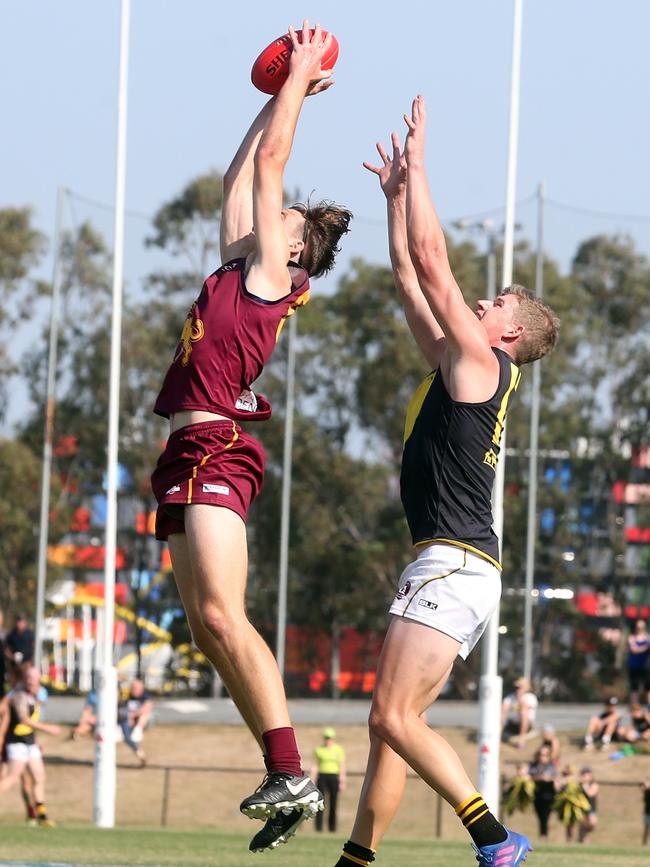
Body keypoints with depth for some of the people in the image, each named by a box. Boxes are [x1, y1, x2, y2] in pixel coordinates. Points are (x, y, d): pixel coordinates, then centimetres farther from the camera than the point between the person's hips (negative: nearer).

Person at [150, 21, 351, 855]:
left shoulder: (267, 276, -1)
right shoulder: (238, 271, 20)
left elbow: (268, 164, 1)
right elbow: (241, 174, 30)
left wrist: (300, 77, 9)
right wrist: (283, 91, 33)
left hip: (216, 451, -9)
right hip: (189, 457, 9)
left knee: (222, 617, -19)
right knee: (209, 630, 3)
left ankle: (291, 775, -22)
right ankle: (283, 778, 2)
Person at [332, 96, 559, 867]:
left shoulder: (481, 362, -4)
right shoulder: (459, 369, 20)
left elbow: (432, 263, -9)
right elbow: (411, 282, 27)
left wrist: (417, 163, -3)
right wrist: (397, 194, 28)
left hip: (454, 564, -10)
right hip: (455, 568, 10)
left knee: (394, 718, -19)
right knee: (389, 725, 10)